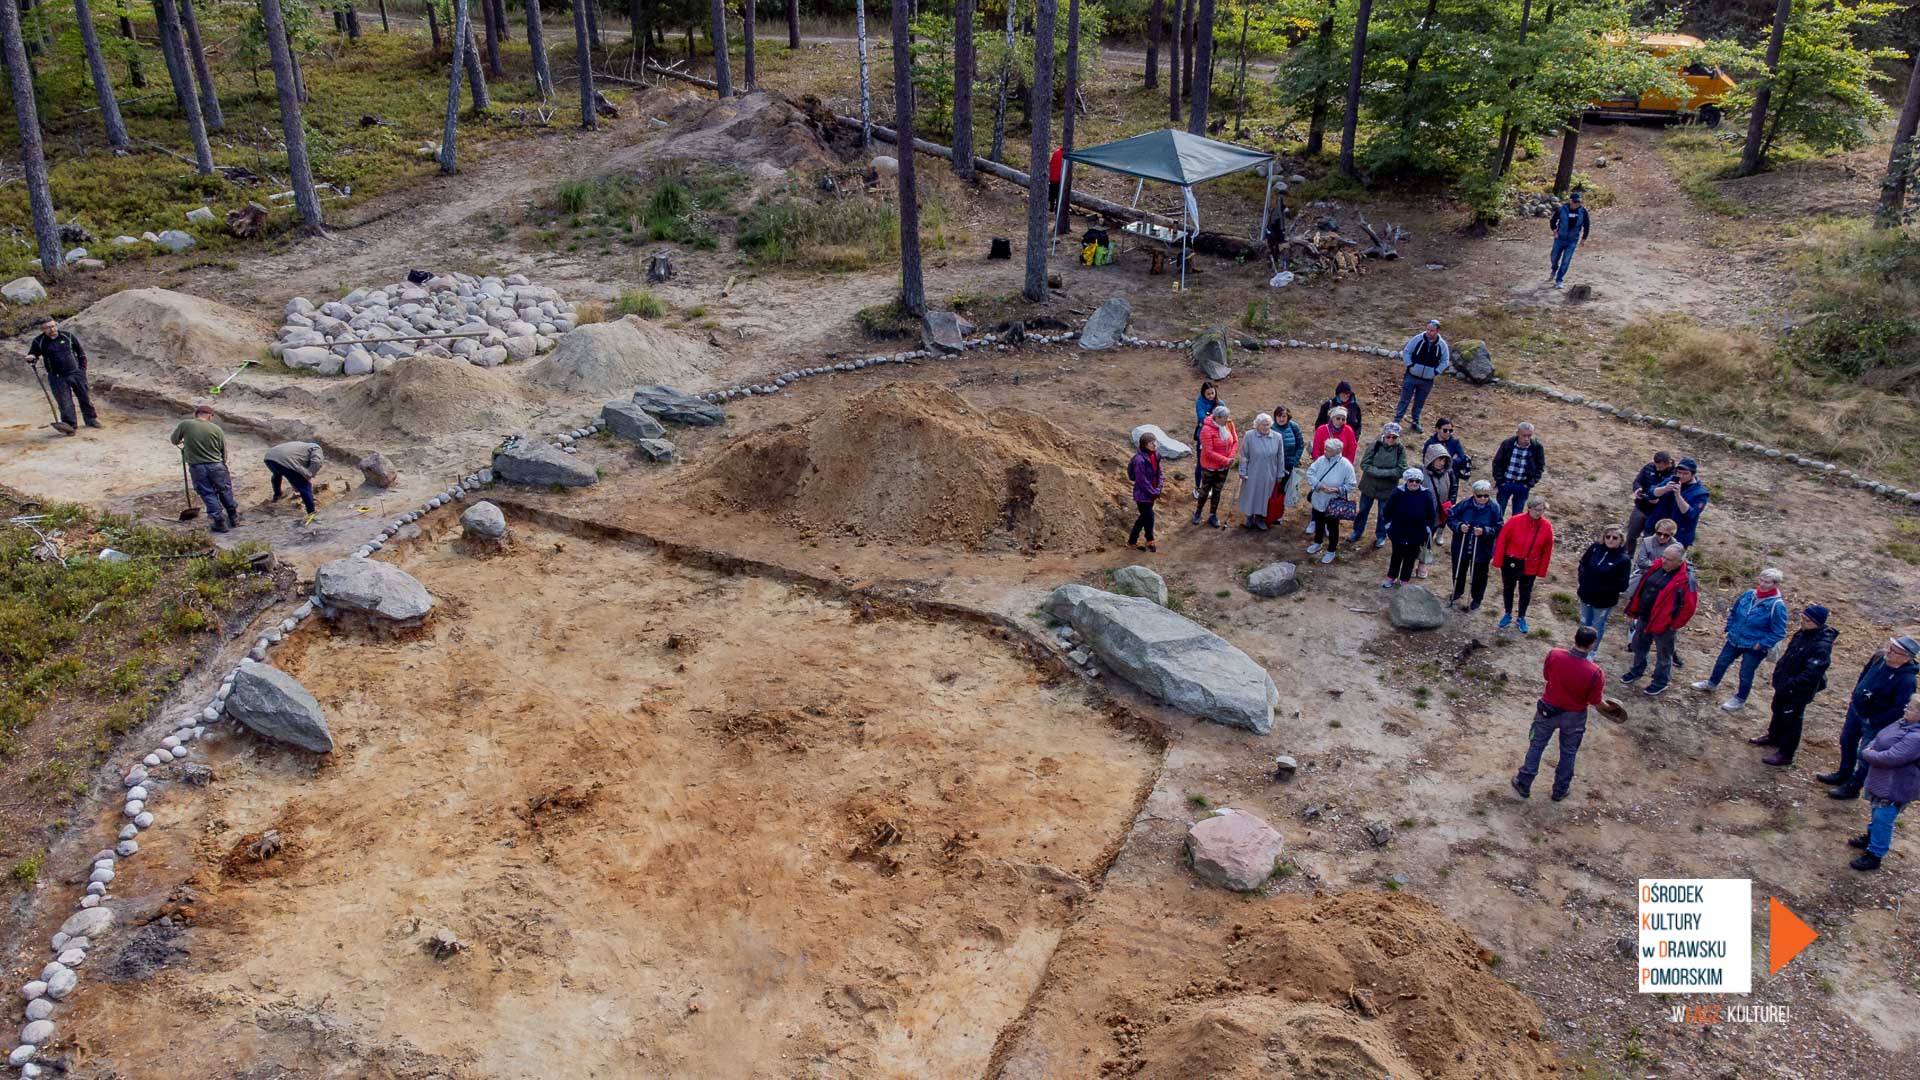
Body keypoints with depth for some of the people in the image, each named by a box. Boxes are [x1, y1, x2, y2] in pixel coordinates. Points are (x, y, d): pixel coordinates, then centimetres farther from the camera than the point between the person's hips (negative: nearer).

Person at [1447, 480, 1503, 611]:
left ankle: (1476, 600, 33)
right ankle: (1457, 593, 46)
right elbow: (1450, 518, -3)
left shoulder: (1494, 508, -14)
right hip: (1461, 547, 2)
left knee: (1479, 575, 13)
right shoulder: (1464, 505, -12)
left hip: (1482, 550, -2)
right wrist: (1459, 526, -22)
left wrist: (1484, 531, -27)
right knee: (1459, 571, 20)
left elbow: (1498, 529, -11)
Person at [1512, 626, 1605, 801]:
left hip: (1548, 709, 1)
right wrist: (1604, 703, 7)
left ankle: (1524, 784, 32)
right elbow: (1594, 701, -14)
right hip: (1574, 717, -1)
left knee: (1536, 746, 21)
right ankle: (1560, 790, 37)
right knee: (1568, 753, 22)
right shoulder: (1594, 672, -29)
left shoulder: (1554, 655, -22)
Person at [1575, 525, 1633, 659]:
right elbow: (1583, 564, 9)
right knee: (1584, 623, 23)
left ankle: (1592, 652, 37)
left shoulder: (1624, 560, -20)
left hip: (1604, 601, -4)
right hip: (1586, 595, 4)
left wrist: (1603, 590, -21)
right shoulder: (1595, 548, -8)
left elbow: (1622, 585, -18)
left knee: (1597, 627, 16)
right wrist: (1582, 577, -7)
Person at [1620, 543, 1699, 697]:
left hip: (1664, 623, -7)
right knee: (1638, 645, 25)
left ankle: (1660, 683, 29)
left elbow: (1689, 606, -20)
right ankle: (1637, 670, 47)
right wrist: (1634, 609, 10)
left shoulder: (1685, 579, -24)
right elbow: (1642, 587, 9)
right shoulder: (1657, 567, -3)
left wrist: (1675, 624, -14)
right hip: (1645, 617, 7)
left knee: (1663, 654, 12)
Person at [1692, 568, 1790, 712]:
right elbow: (1734, 612, 9)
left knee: (1746, 674, 12)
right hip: (1735, 640, 5)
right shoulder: (1749, 594, -9)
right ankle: (1712, 683, 48)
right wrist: (1730, 629, 5)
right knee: (1722, 662, 23)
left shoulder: (1777, 605, -24)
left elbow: (1779, 632, -18)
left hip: (1754, 647, -5)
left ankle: (1740, 700, 33)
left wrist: (1761, 644, -18)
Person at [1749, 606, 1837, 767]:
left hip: (1799, 692, -9)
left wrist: (1790, 685, -29)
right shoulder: (1803, 633, -3)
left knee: (1791, 721, 6)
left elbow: (1810, 675, -33)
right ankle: (1773, 737, 50)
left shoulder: (1821, 647, -31)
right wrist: (1779, 674, 13)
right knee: (1778, 712, 28)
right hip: (1785, 685, 9)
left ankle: (1785, 754, 21)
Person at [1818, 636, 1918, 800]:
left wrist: (1874, 722, -19)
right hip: (1856, 709, 8)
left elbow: (1900, 710, -27)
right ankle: (1843, 775, 48)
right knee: (1847, 742, 25)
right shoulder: (1880, 657, -12)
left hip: (1874, 722, -8)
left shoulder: (1906, 680, -32)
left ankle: (1852, 788, 28)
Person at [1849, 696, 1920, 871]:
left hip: (1896, 788, -10)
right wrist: (1871, 749, -8)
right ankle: (1871, 838, 49)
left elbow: (1890, 758, -32)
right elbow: (1879, 738, 13)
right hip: (1882, 781, 10)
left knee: (1882, 819, 1)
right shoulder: (1904, 723, 1)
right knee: (1877, 812, 28)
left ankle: (1874, 855, 14)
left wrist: (1866, 753, -15)